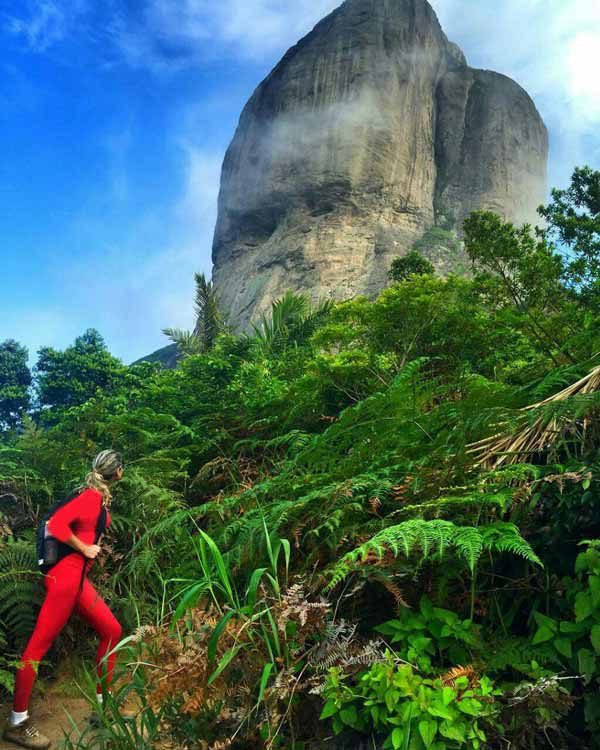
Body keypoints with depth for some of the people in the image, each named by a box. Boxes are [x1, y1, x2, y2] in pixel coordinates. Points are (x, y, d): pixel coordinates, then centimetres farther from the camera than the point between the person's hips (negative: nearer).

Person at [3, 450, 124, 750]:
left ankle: (103, 701, 19)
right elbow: (56, 524, -21)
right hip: (66, 575, -10)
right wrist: (84, 549, -13)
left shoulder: (100, 497, 14)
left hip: (78, 577, 10)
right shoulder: (91, 495, -12)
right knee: (40, 643, -3)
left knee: (111, 630, 11)